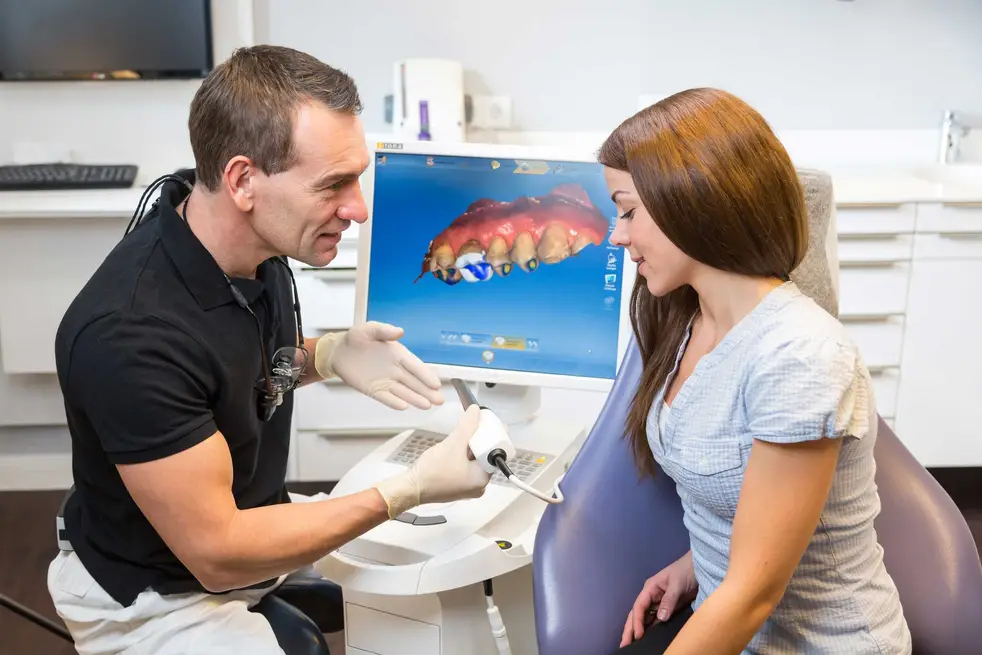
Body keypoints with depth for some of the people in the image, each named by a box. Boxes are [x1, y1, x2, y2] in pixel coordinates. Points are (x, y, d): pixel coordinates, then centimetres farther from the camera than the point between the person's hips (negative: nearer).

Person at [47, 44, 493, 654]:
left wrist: (329, 355, -10)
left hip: (252, 518, 8)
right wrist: (412, 489, -28)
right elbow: (215, 554, -29)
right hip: (159, 597, -7)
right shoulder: (129, 332, -34)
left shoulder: (260, 243, -10)